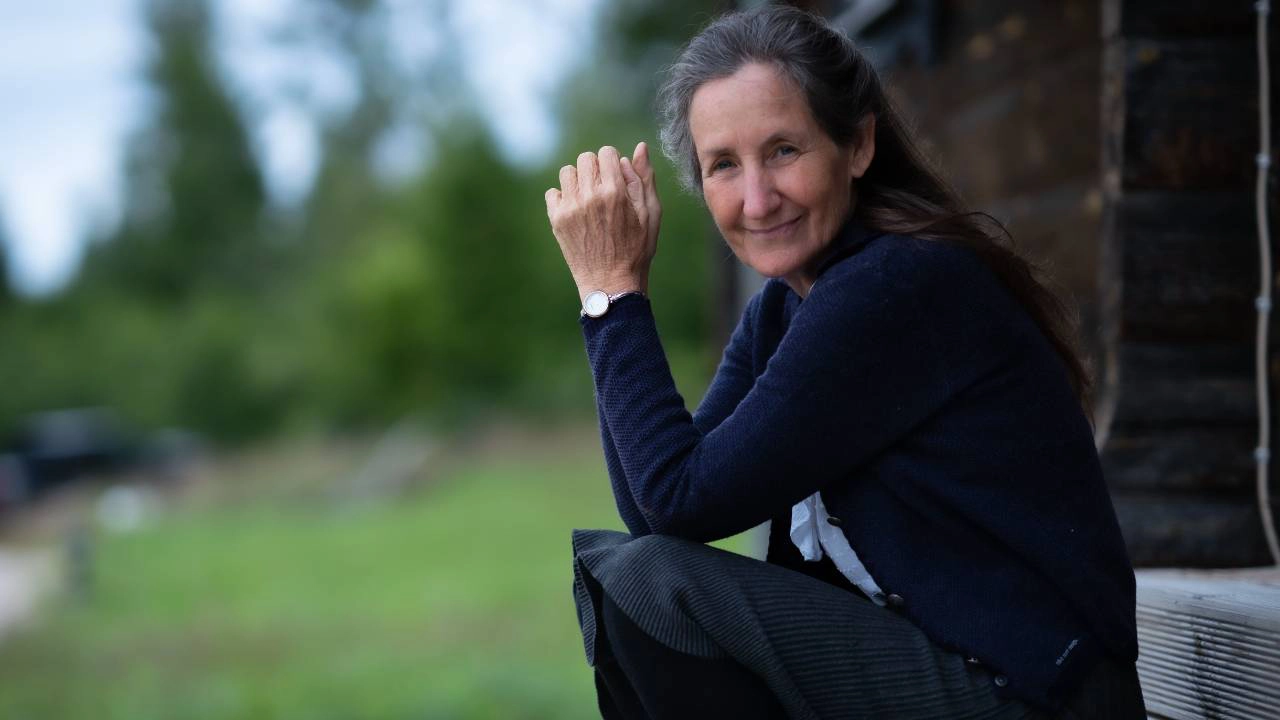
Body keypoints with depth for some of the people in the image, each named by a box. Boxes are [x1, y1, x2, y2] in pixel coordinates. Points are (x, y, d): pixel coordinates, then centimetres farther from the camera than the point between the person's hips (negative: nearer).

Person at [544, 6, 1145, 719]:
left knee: (644, 586, -16)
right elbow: (652, 516, 1)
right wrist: (614, 290, -4)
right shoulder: (781, 310, 9)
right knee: (611, 562, 6)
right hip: (910, 659, 9)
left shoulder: (902, 285, -19)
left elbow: (688, 497, -18)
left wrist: (613, 285, -11)